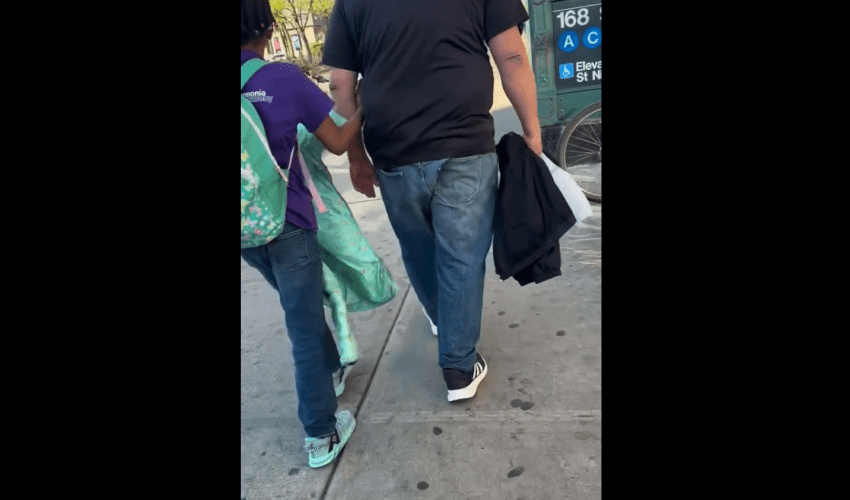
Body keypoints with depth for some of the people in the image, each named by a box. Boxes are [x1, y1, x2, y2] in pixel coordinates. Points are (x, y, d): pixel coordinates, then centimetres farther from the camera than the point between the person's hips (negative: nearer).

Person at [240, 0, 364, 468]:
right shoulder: (285, 78, -11)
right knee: (303, 327, 5)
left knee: (301, 308, 25)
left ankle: (331, 369, 46)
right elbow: (337, 142, -4)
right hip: (287, 224, -5)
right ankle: (321, 433, 16)